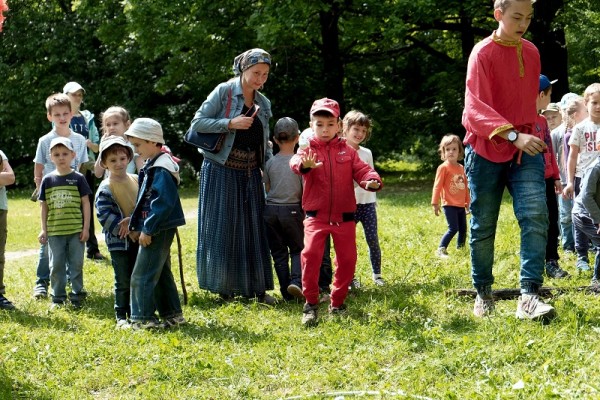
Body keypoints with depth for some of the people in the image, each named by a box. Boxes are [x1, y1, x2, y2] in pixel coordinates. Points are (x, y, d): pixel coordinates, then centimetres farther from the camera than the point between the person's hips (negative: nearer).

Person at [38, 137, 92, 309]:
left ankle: (76, 297, 14)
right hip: (54, 231, 2)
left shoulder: (78, 178, -1)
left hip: (76, 230, -1)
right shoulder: (48, 180, 3)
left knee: (76, 265, 5)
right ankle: (57, 298, 15)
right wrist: (43, 229, 4)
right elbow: (44, 206, 7)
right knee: (56, 266, 6)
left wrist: (86, 227, -4)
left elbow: (85, 203, 0)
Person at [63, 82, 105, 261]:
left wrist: (90, 144, -10)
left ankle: (93, 248, 8)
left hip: (87, 167, 3)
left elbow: (97, 147, 12)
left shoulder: (88, 118, 13)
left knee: (88, 207, 5)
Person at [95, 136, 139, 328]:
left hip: (138, 239, 5)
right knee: (123, 282, 0)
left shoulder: (137, 181, 4)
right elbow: (105, 215, -16)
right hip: (118, 241, -5)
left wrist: (132, 220, -14)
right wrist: (126, 230, -20)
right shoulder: (105, 188, -10)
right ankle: (121, 316, 11)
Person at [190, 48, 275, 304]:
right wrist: (230, 123, -20)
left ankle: (257, 287, 9)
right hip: (221, 170, -5)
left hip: (250, 173, 5)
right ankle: (223, 286, 7)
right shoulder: (224, 92, -7)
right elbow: (197, 123, -11)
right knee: (222, 228, -2)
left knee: (253, 229, 4)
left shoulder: (263, 104, 11)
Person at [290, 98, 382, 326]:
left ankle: (337, 303, 21)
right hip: (316, 215, -3)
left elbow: (361, 170, -2)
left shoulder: (347, 152, 7)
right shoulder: (309, 151, -1)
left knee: (347, 259, 5)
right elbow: (296, 161, -23)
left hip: (344, 216, 3)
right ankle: (310, 304, -9)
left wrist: (372, 181, -26)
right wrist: (304, 165, -48)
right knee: (311, 254, -19)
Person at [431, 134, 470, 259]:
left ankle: (460, 248, 25)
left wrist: (468, 202, 22)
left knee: (463, 229, 11)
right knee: (453, 228, -15)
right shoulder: (443, 167, -8)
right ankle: (441, 249, -8)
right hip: (449, 205, -7)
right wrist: (435, 203, -14)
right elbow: (437, 186, -10)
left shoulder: (461, 168, 11)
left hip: (461, 205, 7)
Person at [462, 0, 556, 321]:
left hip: (525, 150, 4)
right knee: (483, 226, 6)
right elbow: (476, 108, -20)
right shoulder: (483, 53, -9)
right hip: (486, 150, -4)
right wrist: (513, 135, -33)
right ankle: (483, 295, 22)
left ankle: (529, 297, -21)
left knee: (536, 215, -16)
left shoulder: (531, 52, 10)